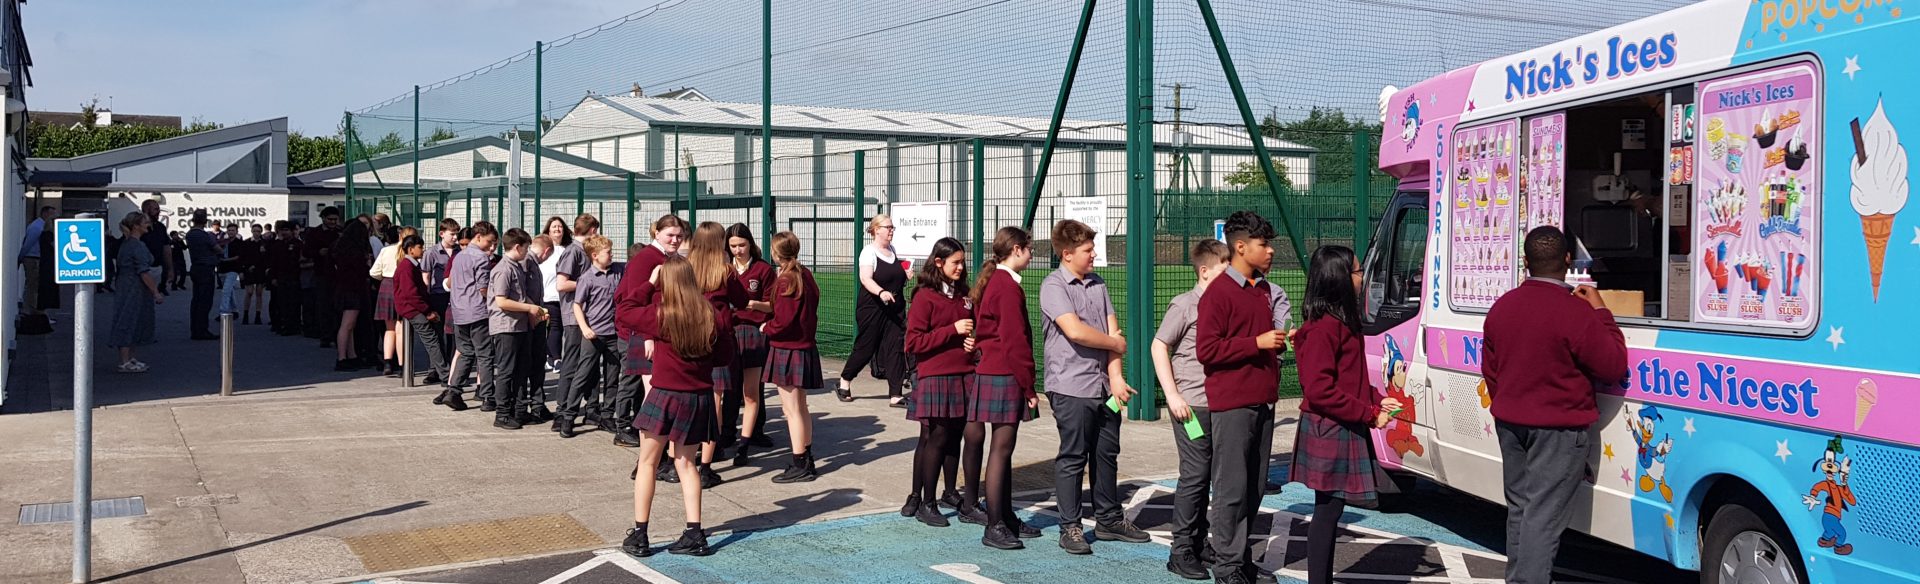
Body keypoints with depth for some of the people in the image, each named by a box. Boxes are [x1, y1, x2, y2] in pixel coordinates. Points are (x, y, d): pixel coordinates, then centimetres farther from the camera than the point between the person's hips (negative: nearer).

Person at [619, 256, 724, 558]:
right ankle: (694, 534, 9)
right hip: (699, 398, 4)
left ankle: (638, 535, 10)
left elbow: (622, 313, 3)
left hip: (665, 396, -4)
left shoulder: (660, 315, -13)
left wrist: (648, 284, 6)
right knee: (687, 464, 15)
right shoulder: (711, 315, -2)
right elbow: (720, 356, 8)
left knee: (647, 463, 9)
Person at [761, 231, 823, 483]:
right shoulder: (805, 275, 8)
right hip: (805, 346, 9)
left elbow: (783, 321, -20)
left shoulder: (785, 280, -17)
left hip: (788, 349, -9)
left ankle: (800, 465, 1)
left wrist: (766, 328, -3)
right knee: (800, 408, 18)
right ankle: (806, 460, 25)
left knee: (792, 410, -3)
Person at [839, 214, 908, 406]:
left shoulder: (892, 250, 13)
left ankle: (895, 395, -3)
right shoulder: (869, 252, -10)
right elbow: (866, 278, -23)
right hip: (872, 309, -6)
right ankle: (844, 382, 26)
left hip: (895, 309, 6)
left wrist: (904, 276, 9)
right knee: (866, 347, 2)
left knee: (896, 348, -2)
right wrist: (881, 292, -40)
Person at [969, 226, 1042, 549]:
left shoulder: (992, 282, 15)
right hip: (1005, 376, -10)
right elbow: (1015, 341, -18)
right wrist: (1029, 386, -13)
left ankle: (1007, 519, 21)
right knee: (1001, 448, -7)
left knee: (1004, 449, 14)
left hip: (992, 372, 10)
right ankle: (994, 527, -4)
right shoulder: (1008, 287, -15)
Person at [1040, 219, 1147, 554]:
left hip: (1104, 386, 7)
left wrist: (1116, 377, -8)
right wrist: (1116, 343, -6)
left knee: (1107, 454, 14)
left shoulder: (1097, 284, 11)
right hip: (1071, 387, -7)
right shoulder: (1054, 286, -9)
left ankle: (1108, 520, 27)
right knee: (1073, 458, 0)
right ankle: (1070, 528, 9)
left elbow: (1112, 329, 4)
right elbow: (1075, 331, -21)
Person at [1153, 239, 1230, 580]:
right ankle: (1181, 552, 2)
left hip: (1219, 404, 6)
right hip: (1191, 404, -6)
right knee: (1195, 475, -6)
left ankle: (1199, 542, 24)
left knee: (1207, 475, 12)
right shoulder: (1186, 305, -8)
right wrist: (1173, 395, -12)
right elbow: (1159, 346, -8)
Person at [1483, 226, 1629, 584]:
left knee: (1519, 507, 18)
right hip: (1560, 428, -6)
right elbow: (1614, 369, -11)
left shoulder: (1501, 307, 4)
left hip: (1510, 423, 6)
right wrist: (1601, 313, -3)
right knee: (1544, 515, -5)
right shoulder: (1577, 312, -18)